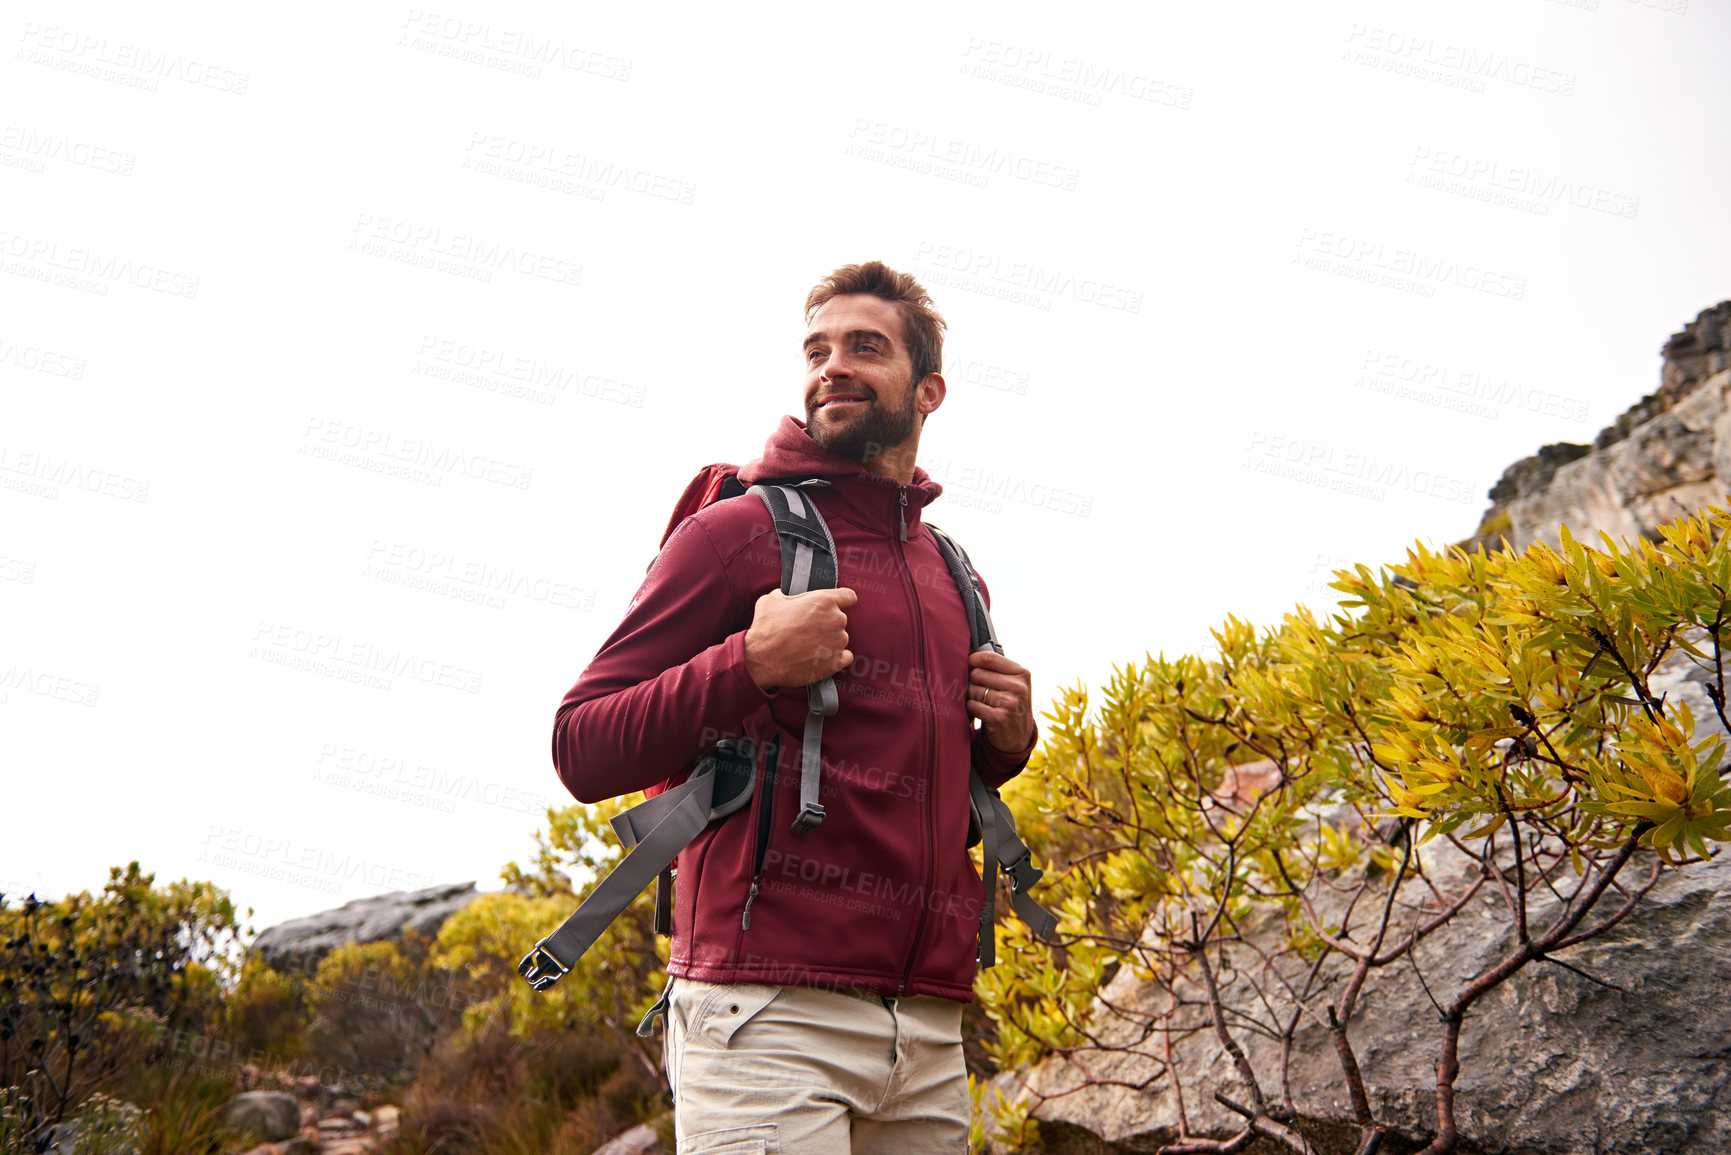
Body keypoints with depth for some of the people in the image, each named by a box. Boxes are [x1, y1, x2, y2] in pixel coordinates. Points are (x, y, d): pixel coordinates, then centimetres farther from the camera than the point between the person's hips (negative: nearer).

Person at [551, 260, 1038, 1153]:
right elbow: (581, 753, -5)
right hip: (773, 1012, -6)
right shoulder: (739, 530, -1)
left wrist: (1005, 742, 8)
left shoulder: (956, 576, 17)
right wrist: (750, 664, -17)